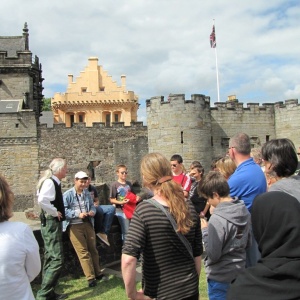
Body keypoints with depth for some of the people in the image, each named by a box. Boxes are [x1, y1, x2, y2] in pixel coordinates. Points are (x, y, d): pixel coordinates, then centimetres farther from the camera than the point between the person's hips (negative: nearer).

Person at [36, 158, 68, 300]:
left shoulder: (53, 182, 11)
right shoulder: (50, 182, -18)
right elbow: (42, 200, -34)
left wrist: (57, 212, 9)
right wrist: (55, 212, -22)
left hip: (52, 224, 10)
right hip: (52, 224, -10)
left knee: (50, 259, 15)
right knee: (57, 260, -9)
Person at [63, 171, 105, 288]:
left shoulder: (87, 194, 11)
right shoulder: (67, 195, -7)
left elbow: (92, 205, 17)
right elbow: (64, 210, -14)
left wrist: (93, 211, -6)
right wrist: (78, 214, -21)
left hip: (88, 224, 6)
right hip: (74, 226, -5)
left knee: (93, 249, 13)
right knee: (83, 252, -5)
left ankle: (97, 273, 26)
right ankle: (91, 277, 1)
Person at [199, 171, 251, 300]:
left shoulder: (218, 218, -26)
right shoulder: (244, 210, -2)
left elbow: (213, 254, -22)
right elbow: (248, 241, 10)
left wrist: (205, 231, -12)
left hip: (220, 277, -8)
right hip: (239, 271, 8)